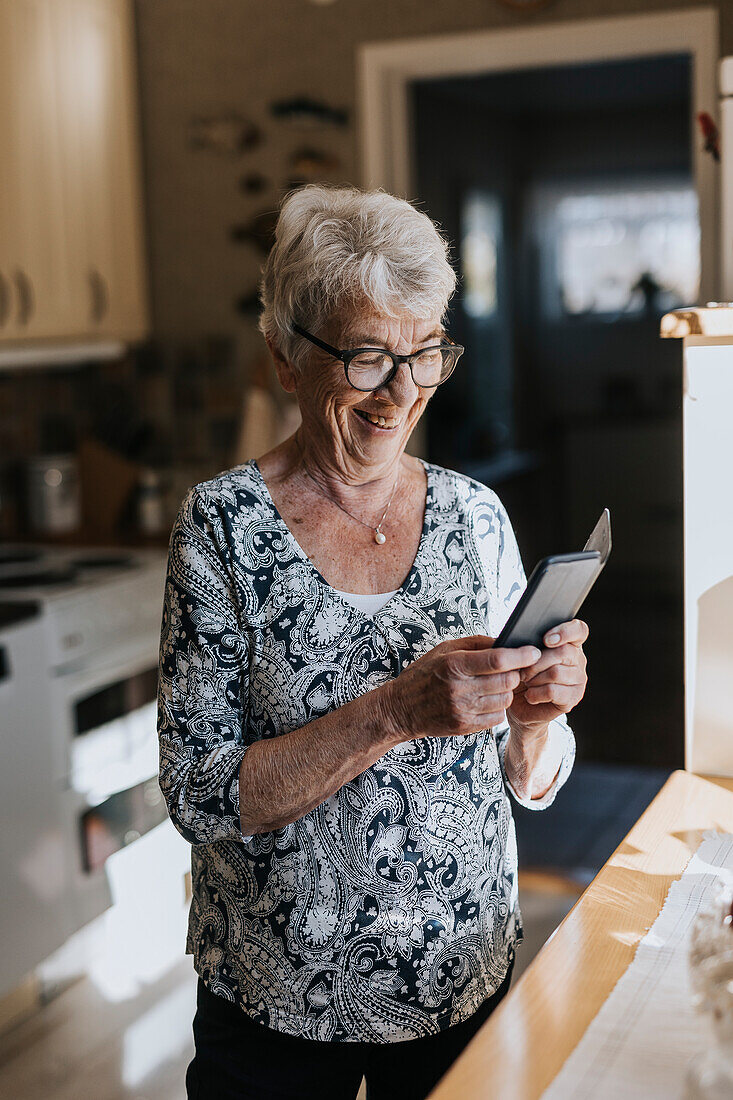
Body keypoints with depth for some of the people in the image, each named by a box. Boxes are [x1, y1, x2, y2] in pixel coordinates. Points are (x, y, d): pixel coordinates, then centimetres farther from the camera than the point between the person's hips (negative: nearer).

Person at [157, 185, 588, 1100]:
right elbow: (199, 796, -18)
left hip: (466, 982, 3)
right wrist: (396, 709, -29)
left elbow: (531, 783, 2)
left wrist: (534, 716, -20)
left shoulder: (475, 514, -4)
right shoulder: (223, 524, -13)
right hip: (280, 1002, -2)